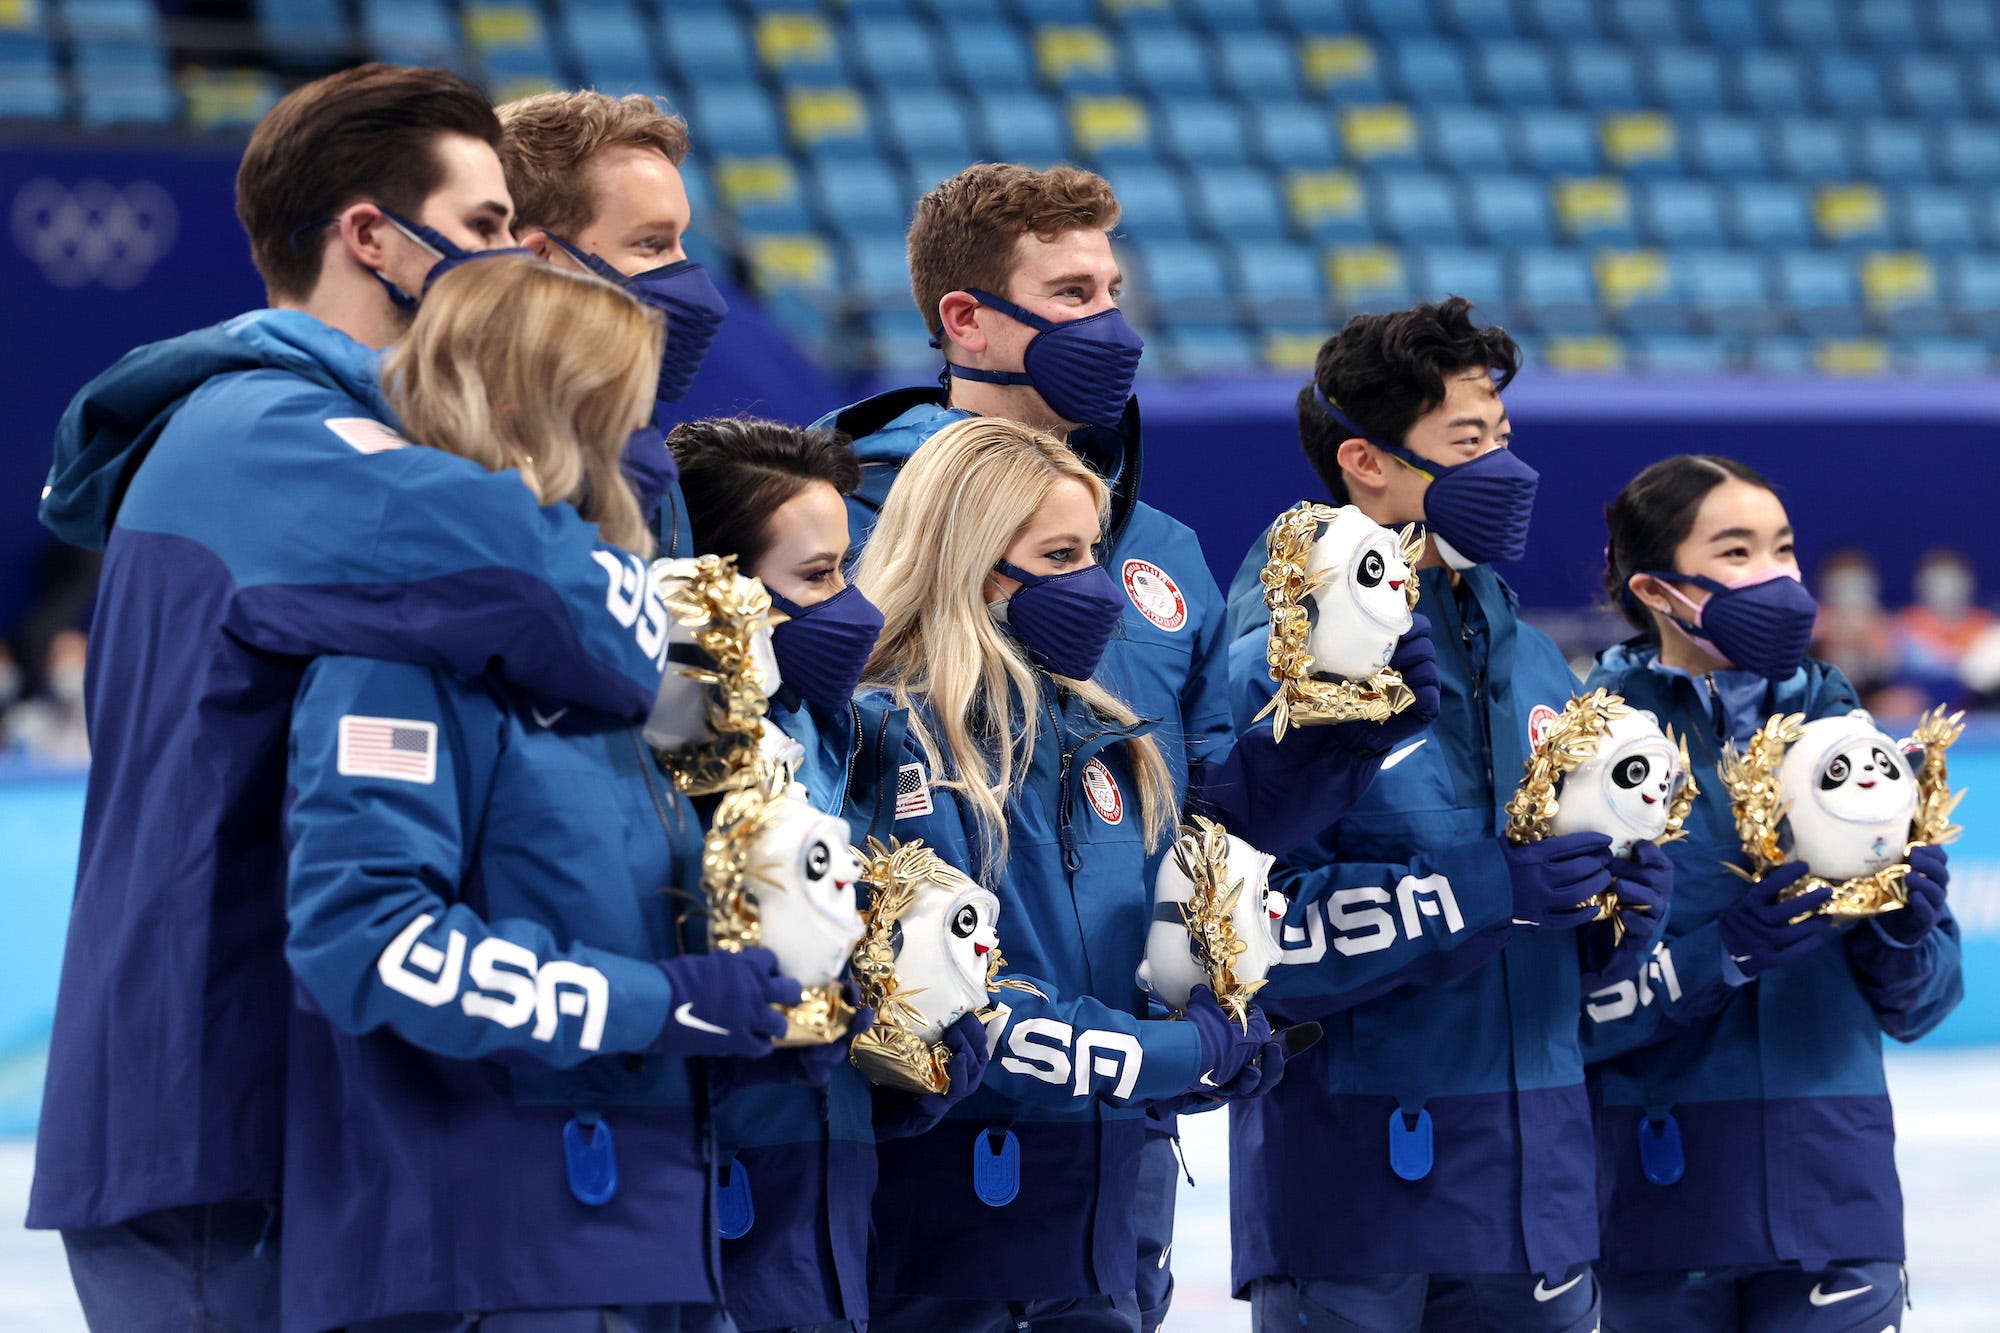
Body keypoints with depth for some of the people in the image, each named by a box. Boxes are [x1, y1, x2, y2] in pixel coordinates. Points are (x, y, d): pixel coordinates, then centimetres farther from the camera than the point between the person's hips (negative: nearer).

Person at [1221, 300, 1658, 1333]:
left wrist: (1628, 905, -3)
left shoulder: (1532, 664, 13)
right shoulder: (1274, 668, -9)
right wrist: (1484, 892, -22)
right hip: (1346, 1176, -6)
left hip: (1532, 1174, 6)